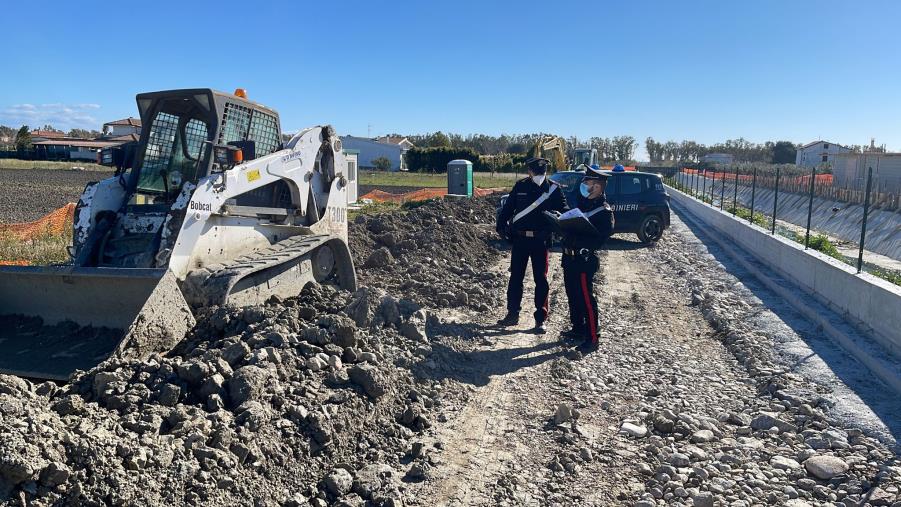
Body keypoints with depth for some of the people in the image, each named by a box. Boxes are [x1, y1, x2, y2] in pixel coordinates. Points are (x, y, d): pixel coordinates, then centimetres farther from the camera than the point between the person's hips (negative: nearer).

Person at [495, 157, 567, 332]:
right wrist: (501, 225, -1)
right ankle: (512, 314, 22)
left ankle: (540, 319, 11)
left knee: (541, 279, 3)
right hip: (519, 239, 2)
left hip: (540, 240, -2)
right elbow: (508, 208, 7)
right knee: (516, 277, 9)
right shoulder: (520, 186, 3)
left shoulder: (554, 189, -1)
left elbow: (563, 211, 1)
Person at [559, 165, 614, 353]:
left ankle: (592, 339, 4)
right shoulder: (583, 203, 14)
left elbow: (599, 240, -21)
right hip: (570, 257, 9)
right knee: (573, 295, 18)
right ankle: (578, 329, 33)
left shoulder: (604, 211, -13)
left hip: (585, 260, -9)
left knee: (586, 299, -4)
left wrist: (576, 242, -27)